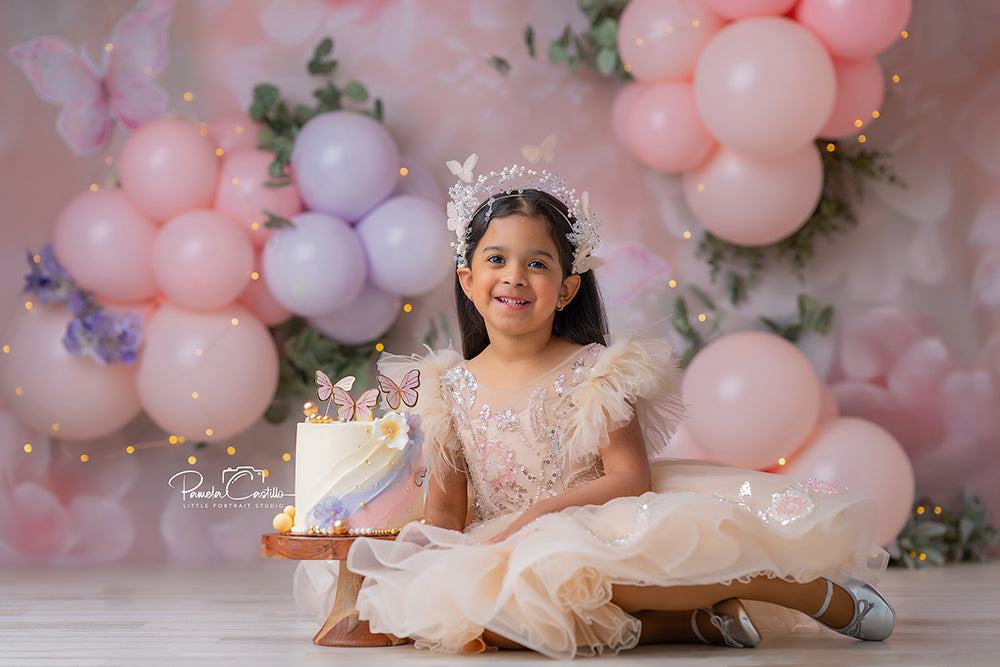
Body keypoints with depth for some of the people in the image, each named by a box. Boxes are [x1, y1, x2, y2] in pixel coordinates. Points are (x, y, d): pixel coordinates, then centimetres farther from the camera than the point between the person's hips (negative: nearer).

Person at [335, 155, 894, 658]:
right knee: (486, 618, -31)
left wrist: (539, 513, -19)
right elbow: (446, 511, 8)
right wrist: (432, 557, -12)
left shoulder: (595, 372, -1)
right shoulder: (449, 388, 8)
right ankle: (693, 620, -21)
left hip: (602, 535, -2)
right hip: (516, 556, 3)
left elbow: (630, 478, -9)